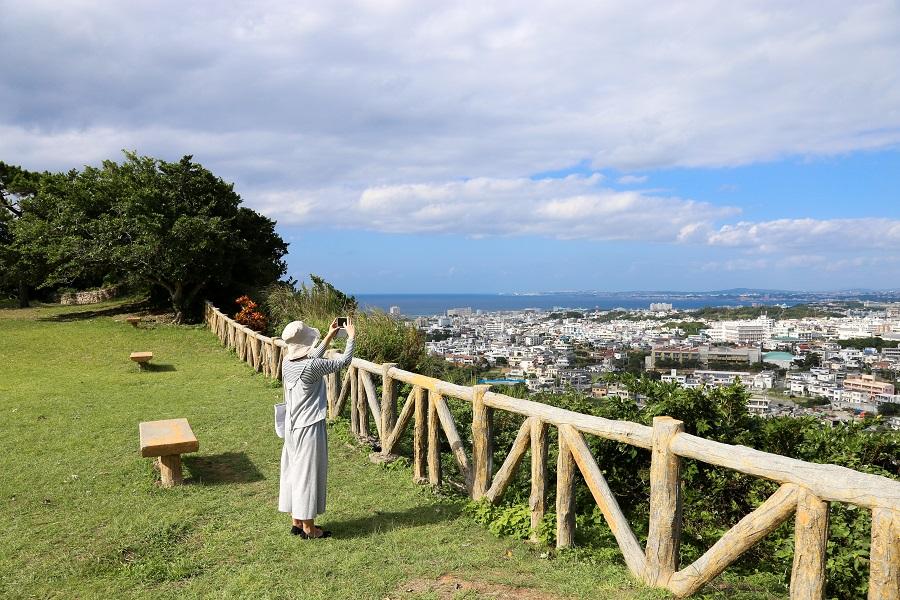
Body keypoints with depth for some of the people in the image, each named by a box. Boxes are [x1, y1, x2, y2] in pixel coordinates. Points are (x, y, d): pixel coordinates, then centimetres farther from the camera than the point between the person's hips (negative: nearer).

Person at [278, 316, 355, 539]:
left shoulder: (287, 363, 0)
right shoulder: (310, 367, -23)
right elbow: (343, 362, -14)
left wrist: (329, 338, 23)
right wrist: (351, 338, 0)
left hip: (292, 426, 8)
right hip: (309, 428, -8)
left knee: (293, 470, 16)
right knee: (309, 474, 3)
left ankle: (297, 521, 28)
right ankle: (308, 528, 14)